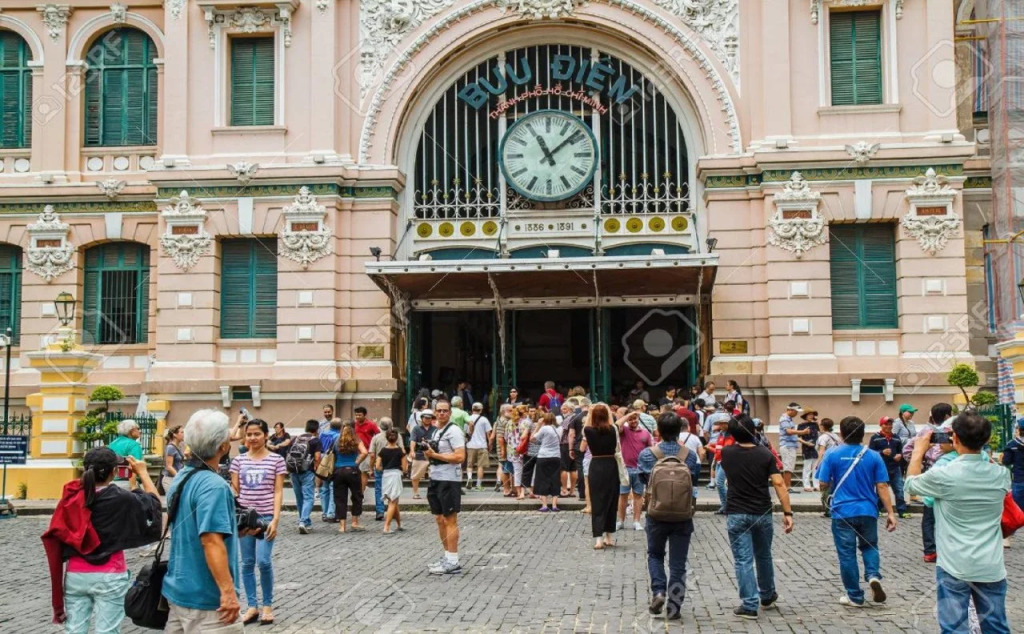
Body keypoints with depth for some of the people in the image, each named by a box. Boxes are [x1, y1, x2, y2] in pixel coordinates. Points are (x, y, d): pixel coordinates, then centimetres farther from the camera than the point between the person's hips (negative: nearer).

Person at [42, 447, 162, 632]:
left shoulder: (72, 497, -5)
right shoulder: (121, 499, -14)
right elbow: (154, 501, 3)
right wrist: (142, 473, 13)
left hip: (75, 575, 4)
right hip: (109, 578, -4)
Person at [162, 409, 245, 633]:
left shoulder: (181, 478, 9)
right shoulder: (213, 486, -20)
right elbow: (212, 542, -27)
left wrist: (232, 528, 27)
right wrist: (228, 591, -26)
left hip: (178, 589, 9)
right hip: (206, 598, -9)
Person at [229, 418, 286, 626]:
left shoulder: (276, 460, -1)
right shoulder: (239, 460, 6)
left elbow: (278, 492, -2)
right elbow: (234, 490, 7)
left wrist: (275, 519, -10)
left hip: (266, 517, -3)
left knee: (263, 561, -10)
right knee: (247, 563, 6)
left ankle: (268, 605, 9)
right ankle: (252, 606, 16)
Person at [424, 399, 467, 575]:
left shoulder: (453, 431, -11)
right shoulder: (435, 432, 17)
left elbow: (460, 456, -21)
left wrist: (434, 454, -20)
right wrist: (427, 453, 3)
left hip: (449, 480, -9)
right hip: (435, 479, 9)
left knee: (450, 520, -5)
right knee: (440, 520, 13)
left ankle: (453, 562, -1)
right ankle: (448, 557, 23)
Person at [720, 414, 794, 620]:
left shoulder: (727, 454, -3)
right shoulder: (765, 455, -7)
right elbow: (779, 484, -12)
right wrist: (787, 513, -9)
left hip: (736, 514, -1)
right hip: (762, 513, 1)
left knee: (743, 560, -1)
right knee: (764, 556, 20)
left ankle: (749, 605, -5)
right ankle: (767, 596, 38)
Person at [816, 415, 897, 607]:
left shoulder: (833, 455, -7)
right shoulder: (874, 456, -4)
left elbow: (823, 484, -6)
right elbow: (882, 487, -5)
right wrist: (890, 513, 0)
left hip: (842, 512, -1)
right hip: (867, 511, 1)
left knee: (847, 554, 8)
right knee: (869, 546, 22)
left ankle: (855, 596, 14)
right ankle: (873, 575, -5)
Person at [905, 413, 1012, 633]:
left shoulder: (943, 475, -14)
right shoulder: (1001, 474, -2)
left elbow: (911, 484, 6)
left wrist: (919, 450, 18)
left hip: (955, 567, -4)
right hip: (991, 567, 4)